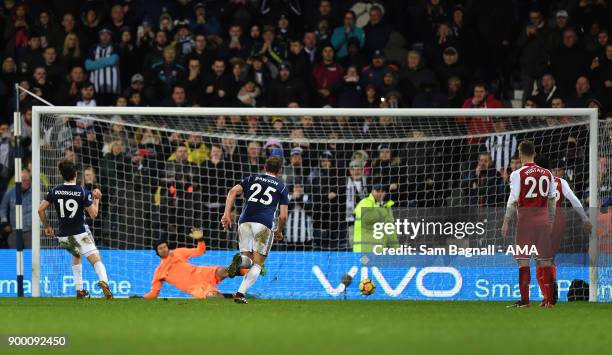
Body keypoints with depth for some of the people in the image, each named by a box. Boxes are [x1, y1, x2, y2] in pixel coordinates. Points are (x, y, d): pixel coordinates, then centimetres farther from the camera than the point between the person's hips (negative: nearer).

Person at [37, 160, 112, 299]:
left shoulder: (55, 191, 0)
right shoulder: (83, 192, -8)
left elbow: (41, 209, 3)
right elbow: (93, 214, -5)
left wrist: (46, 226, 16)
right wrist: (96, 199, 10)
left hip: (63, 235, 4)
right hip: (80, 233, -4)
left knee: (76, 256, 31)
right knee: (96, 260, -11)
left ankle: (79, 289, 25)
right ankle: (103, 280, -42)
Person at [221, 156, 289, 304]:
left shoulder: (252, 179, 19)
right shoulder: (282, 187, 15)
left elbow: (233, 191, 3)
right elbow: (283, 215, 8)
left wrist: (227, 213, -1)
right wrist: (279, 231, 26)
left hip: (245, 222, 2)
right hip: (264, 225, -2)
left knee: (249, 260, 14)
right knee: (257, 263, 5)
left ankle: (240, 260, -23)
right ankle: (241, 293, -14)